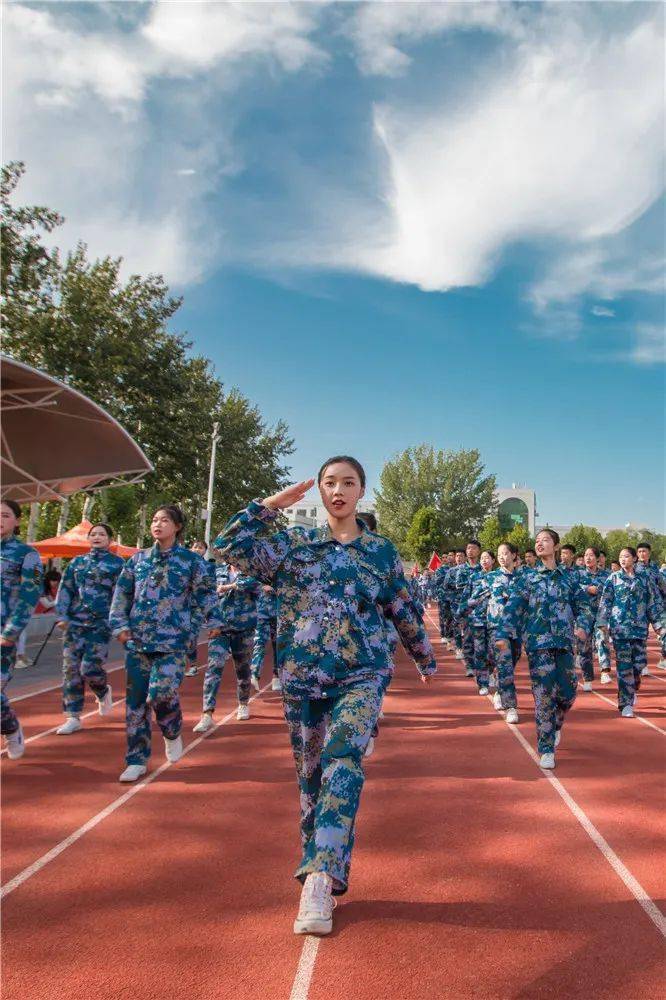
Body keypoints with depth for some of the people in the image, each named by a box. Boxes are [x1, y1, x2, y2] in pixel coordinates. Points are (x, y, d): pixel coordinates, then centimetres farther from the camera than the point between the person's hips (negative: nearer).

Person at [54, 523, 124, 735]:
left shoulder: (117, 563, 2)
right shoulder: (77, 562, 13)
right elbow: (65, 589, 11)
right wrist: (62, 616, 1)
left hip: (101, 624, -4)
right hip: (75, 623, 4)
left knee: (90, 667, -10)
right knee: (70, 669, 2)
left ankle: (103, 692, 24)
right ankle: (73, 717, 11)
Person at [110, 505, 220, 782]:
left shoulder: (191, 560, 1)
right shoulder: (138, 559, 9)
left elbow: (205, 593, 5)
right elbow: (122, 593, 11)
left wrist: (212, 621, 0)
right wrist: (120, 625, 2)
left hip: (173, 640, -3)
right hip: (137, 640, 4)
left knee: (161, 692, -15)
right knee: (136, 699, 5)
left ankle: (172, 734, 19)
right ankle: (137, 760, 18)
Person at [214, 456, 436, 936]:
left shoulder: (381, 551, 4)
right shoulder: (294, 544, 4)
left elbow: (404, 611, 14)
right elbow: (231, 545, -6)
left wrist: (427, 658, 23)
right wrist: (272, 504, -5)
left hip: (362, 675, -1)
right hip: (303, 676, 2)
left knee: (343, 758, -24)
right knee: (312, 772, 10)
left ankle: (319, 879, -21)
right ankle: (325, 877, 28)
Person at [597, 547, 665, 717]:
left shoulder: (644, 578, 7)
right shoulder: (614, 578, 3)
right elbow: (605, 601, 2)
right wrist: (603, 622, -5)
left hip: (640, 626, 2)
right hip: (620, 626, -2)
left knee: (640, 662, 2)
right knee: (624, 665, -3)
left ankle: (632, 689, 32)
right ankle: (626, 703, 3)